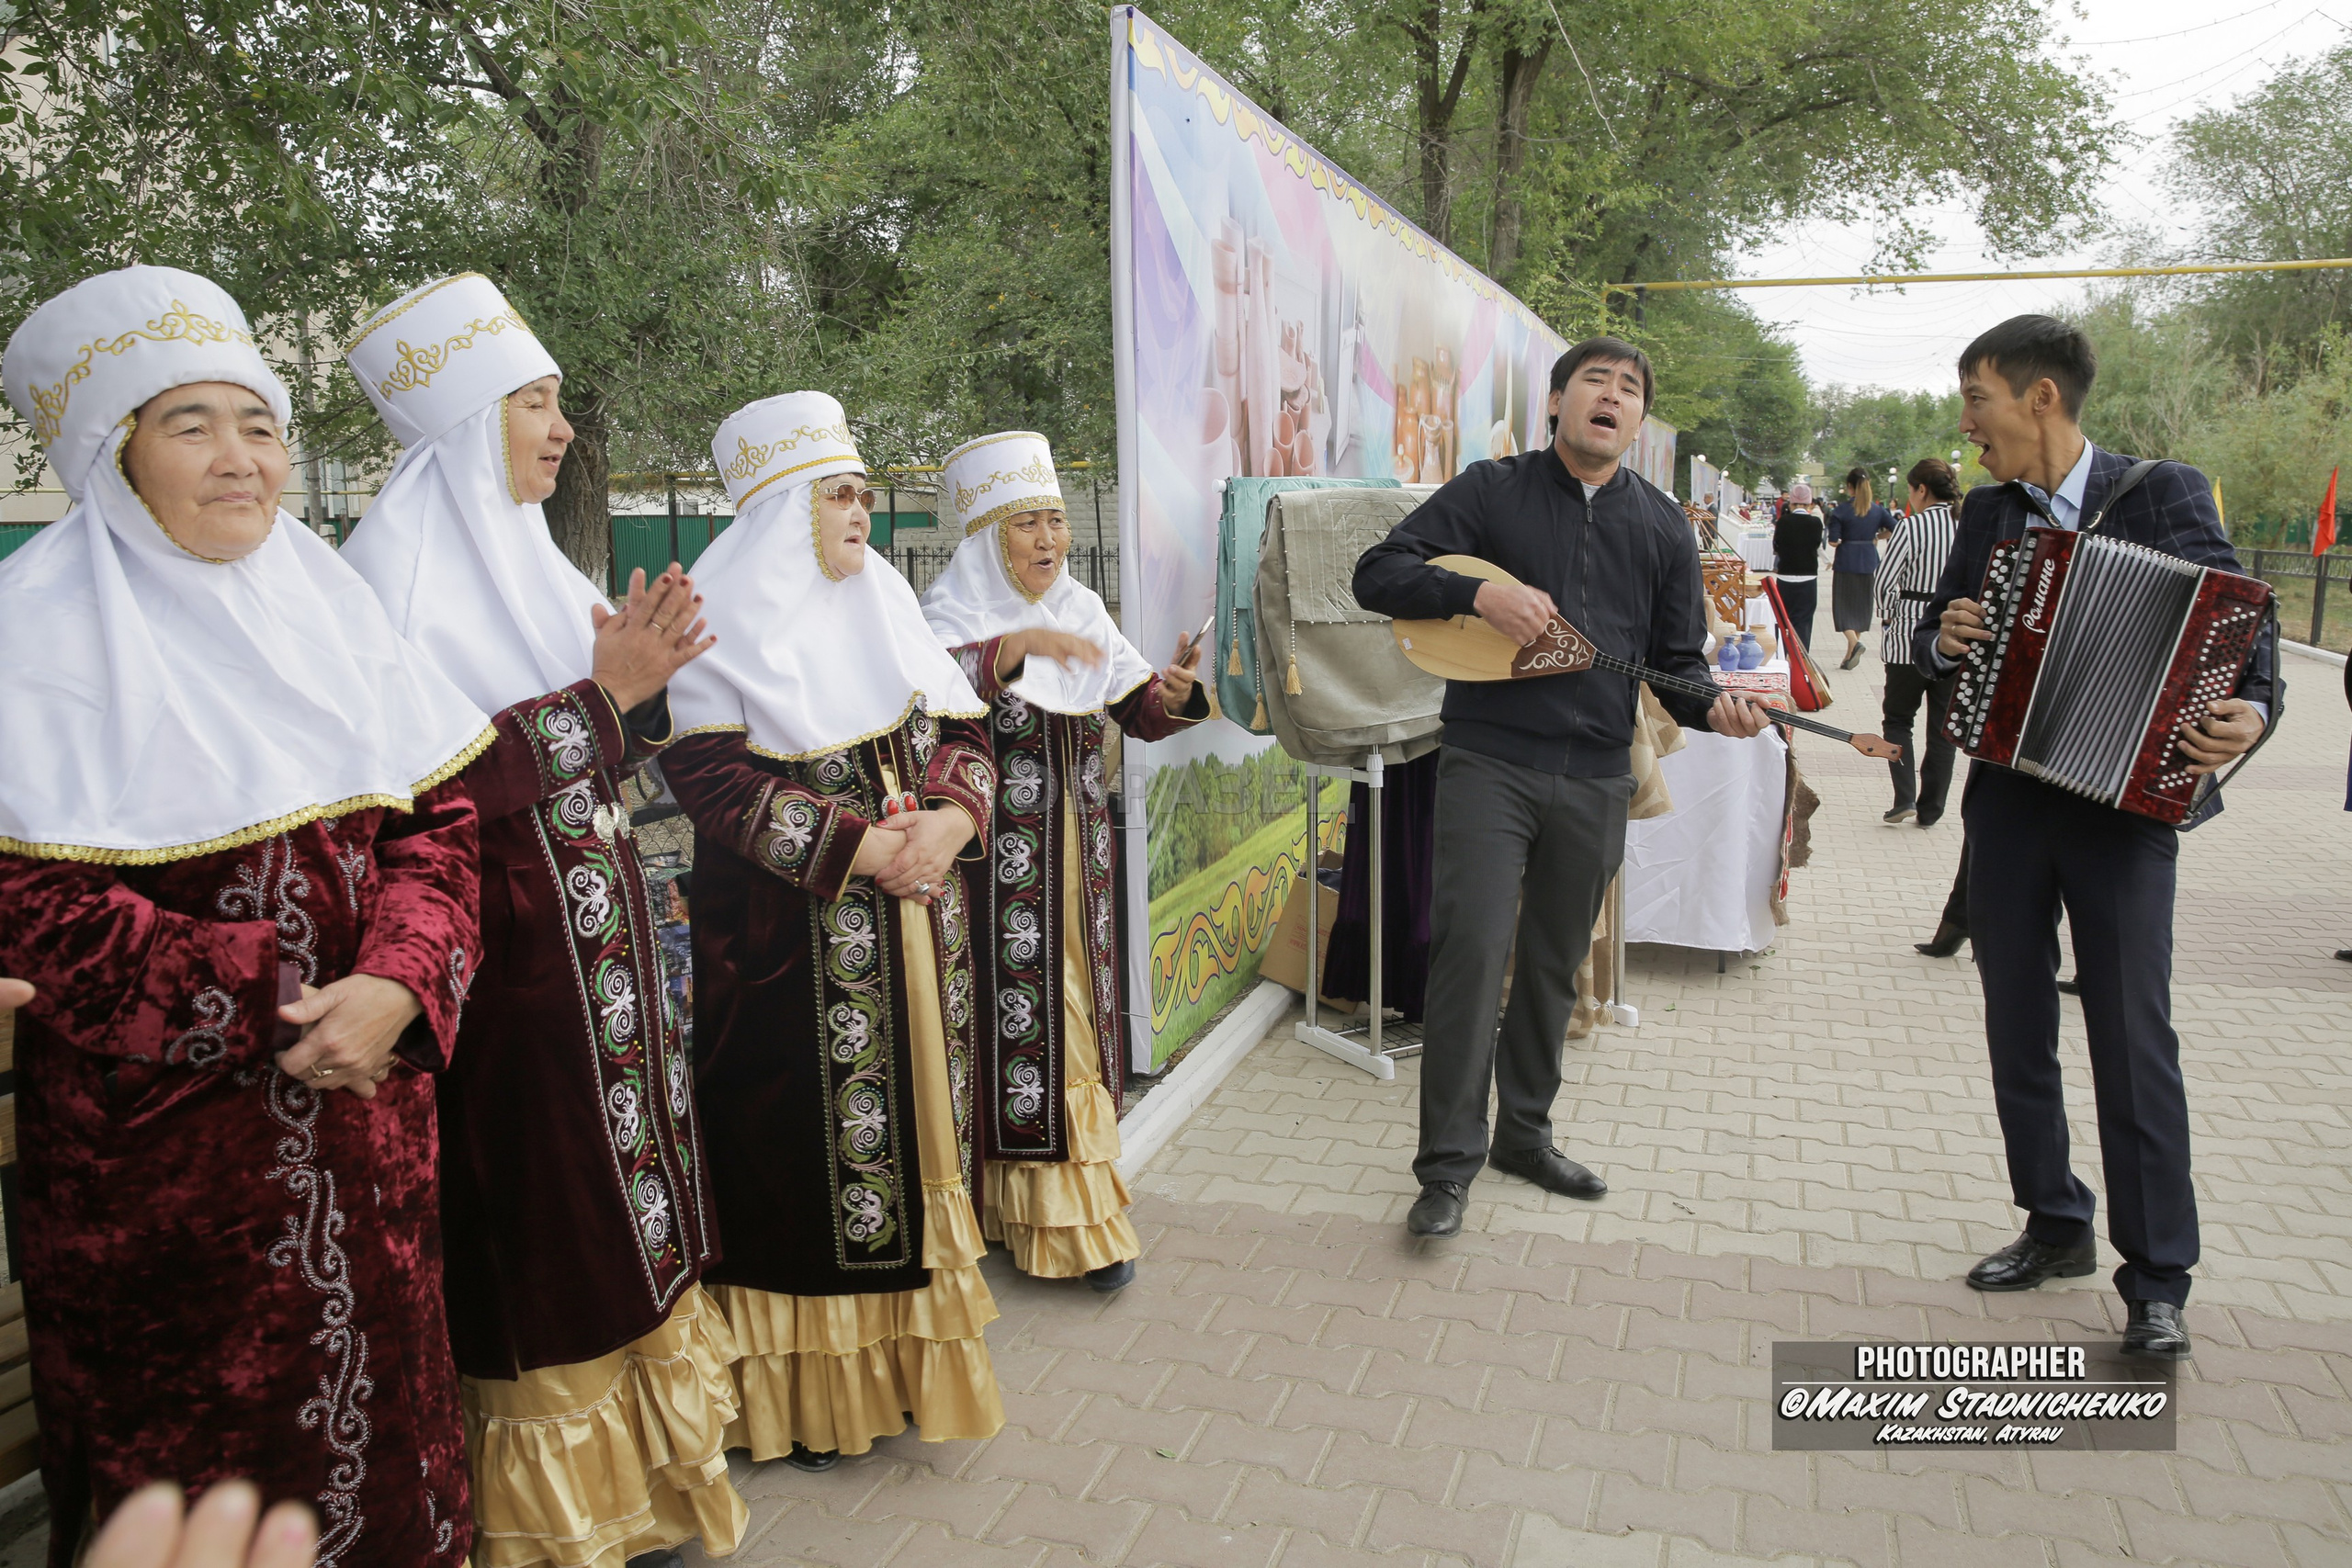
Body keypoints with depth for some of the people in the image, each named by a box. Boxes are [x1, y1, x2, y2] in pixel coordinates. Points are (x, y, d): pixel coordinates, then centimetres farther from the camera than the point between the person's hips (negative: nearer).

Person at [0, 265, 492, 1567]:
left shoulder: (321, 593, 6)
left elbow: (438, 810, 1)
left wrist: (394, 984, -15)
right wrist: (272, 1008, -19)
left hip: (363, 1097, 4)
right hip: (163, 1132, -4)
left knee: (380, 1392, 16)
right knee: (201, 1427, 11)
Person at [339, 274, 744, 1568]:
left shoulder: (525, 555, 12)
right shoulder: (394, 571, -12)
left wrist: (638, 679, -2)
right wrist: (601, 692, -22)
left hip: (597, 938, 8)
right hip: (508, 955, -8)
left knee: (618, 1217, 15)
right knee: (540, 1235, 5)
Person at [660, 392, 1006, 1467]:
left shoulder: (882, 604, 13)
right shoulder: (727, 622, -7)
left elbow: (961, 733, 10)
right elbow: (710, 776, -17)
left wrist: (950, 817, -12)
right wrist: (857, 846, -21)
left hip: (916, 930, 7)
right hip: (791, 942, -6)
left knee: (914, 1114, 12)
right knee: (806, 1139, 1)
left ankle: (909, 1348, 29)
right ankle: (807, 1386, 17)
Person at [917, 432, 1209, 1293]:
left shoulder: (1082, 609, 8)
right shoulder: (954, 614, -8)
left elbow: (1138, 712, 7)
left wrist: (1174, 694, -14)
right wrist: (1019, 645, -39)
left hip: (1079, 854, 6)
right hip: (1000, 860, -5)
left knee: (1080, 1017, 10)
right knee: (1013, 1020, -2)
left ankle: (1086, 1214, 23)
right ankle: (1047, 1219, 12)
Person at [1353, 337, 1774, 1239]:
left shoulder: (1662, 527, 12)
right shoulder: (1491, 491, 1)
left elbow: (1677, 661, 14)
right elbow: (1377, 574, -4)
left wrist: (1714, 707, -8)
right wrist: (1478, 592, -19)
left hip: (1597, 776, 4)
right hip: (1490, 760, -4)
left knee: (1556, 962, 13)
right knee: (1472, 945, -12)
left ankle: (1524, 1133, 30)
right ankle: (1448, 1163, -1)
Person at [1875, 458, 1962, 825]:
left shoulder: (1913, 526, -12)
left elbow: (1886, 579, -11)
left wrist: (1887, 616, 5)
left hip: (1910, 634, -4)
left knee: (1897, 718, 11)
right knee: (1943, 726, 11)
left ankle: (1905, 796, -4)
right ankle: (1931, 809, 16)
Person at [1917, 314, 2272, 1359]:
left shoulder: (2165, 495, -5)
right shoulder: (1985, 511, 8)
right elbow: (1931, 636, 15)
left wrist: (2249, 713, -25)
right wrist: (1944, 639, -8)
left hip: (2126, 802, -5)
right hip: (2007, 800, 5)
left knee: (2133, 1039, -4)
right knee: (2017, 1027, 10)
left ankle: (2156, 1281, 8)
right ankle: (2057, 1227, 26)